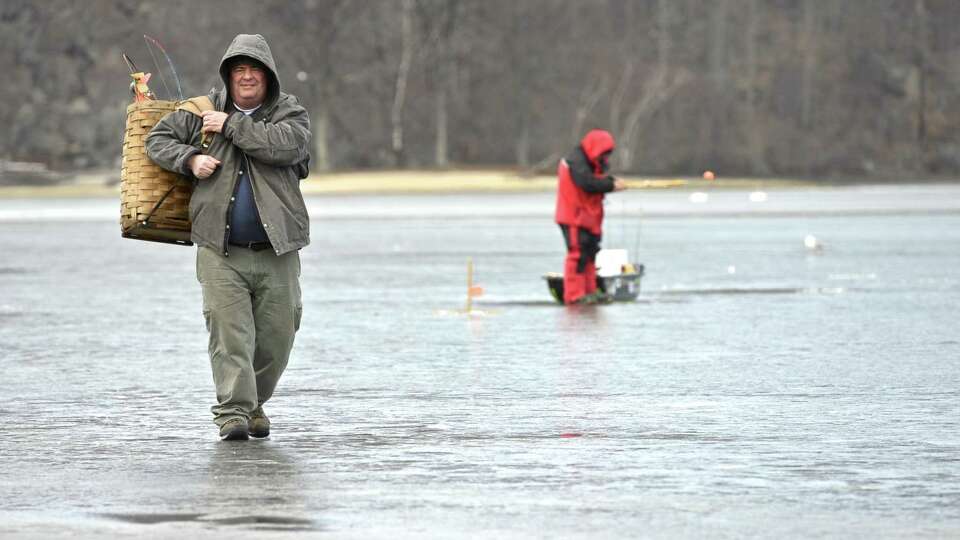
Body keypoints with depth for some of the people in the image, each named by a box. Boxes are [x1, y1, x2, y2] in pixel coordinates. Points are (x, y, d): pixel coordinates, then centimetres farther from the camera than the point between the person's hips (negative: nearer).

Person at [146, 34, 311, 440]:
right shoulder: (204, 111, 9)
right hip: (220, 251, 0)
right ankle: (232, 413, -12)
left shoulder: (289, 113, 4)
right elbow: (157, 139, 16)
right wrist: (190, 160, -4)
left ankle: (254, 403, 25)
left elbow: (286, 145, -17)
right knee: (229, 332, -11)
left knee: (277, 335, 5)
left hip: (276, 252, 0)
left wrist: (232, 126, -13)